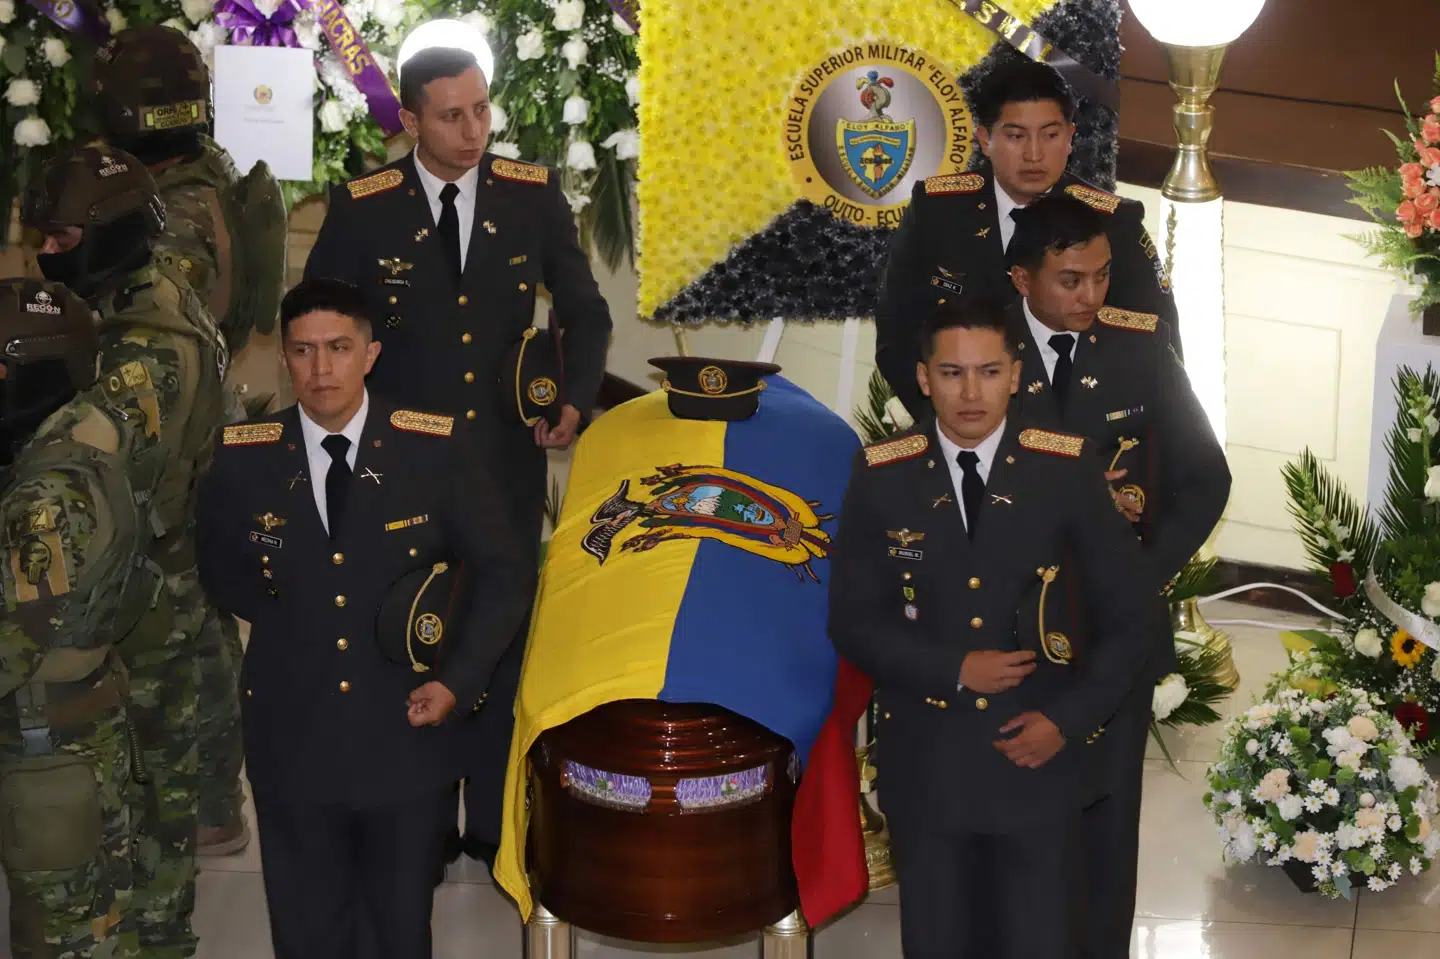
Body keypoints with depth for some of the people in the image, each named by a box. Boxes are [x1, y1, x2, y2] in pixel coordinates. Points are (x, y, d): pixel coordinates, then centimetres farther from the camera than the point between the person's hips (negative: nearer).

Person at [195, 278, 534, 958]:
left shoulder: (438, 451, -7)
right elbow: (222, 572, 14)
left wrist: (458, 680, -10)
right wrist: (285, 620, -1)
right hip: (291, 742, 1)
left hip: (409, 734, -1)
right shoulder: (242, 458, -3)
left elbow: (505, 573, 0)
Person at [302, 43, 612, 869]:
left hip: (508, 460, 1)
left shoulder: (535, 196, -3)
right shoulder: (362, 208, -6)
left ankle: (495, 823, 21)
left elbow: (586, 314, 7)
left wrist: (576, 399, -8)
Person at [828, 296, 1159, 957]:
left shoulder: (1067, 470, -6)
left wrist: (1070, 719, -10)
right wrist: (954, 671, -14)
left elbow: (1128, 613, 0)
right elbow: (853, 621, -2)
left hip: (1039, 760, -1)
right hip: (925, 765, 1)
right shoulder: (881, 478, -4)